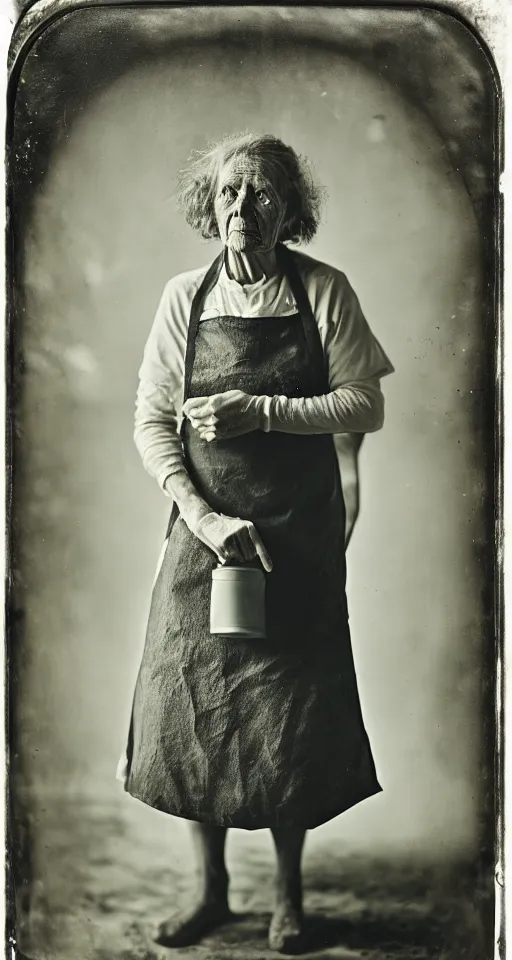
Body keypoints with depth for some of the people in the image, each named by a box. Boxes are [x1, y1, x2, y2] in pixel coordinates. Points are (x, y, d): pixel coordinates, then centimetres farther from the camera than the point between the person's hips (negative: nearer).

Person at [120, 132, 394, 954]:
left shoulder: (323, 291, -3)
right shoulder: (185, 298, 1)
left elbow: (366, 405, -6)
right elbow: (151, 425, 0)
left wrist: (261, 410, -17)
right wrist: (203, 517, -12)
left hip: (301, 531, -1)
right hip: (205, 525, 2)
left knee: (293, 714, 5)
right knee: (195, 708, 5)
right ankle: (211, 889, 24)